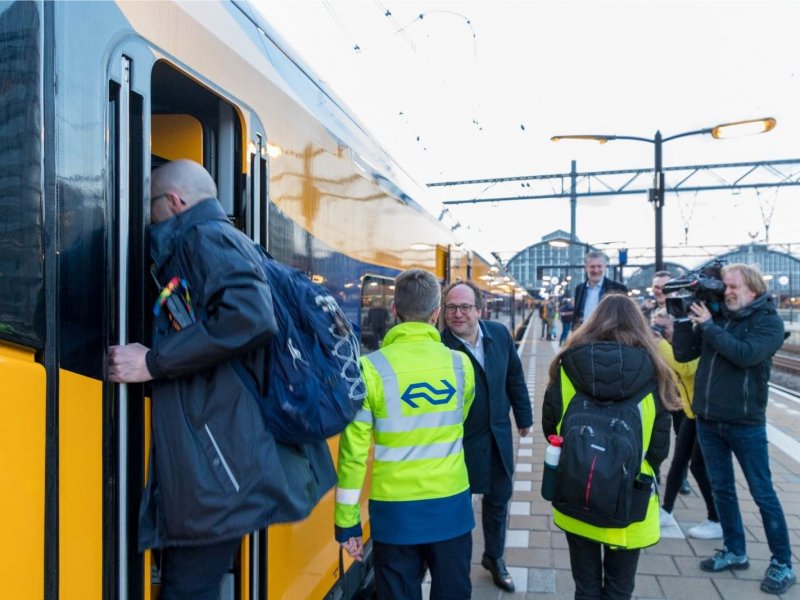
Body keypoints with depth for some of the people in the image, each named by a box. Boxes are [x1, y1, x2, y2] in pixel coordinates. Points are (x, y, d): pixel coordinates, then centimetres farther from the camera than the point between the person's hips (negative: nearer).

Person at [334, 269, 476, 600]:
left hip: (395, 511, -2)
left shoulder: (371, 368, -14)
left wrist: (347, 521, -2)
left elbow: (354, 450, -11)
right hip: (452, 505, 2)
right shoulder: (460, 363, -4)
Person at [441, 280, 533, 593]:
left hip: (498, 435, 5)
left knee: (499, 498, 22)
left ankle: (494, 556, 46)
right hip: (459, 439, -5)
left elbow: (515, 377, 6)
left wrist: (523, 416, 13)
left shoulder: (499, 333, -7)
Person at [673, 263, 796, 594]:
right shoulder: (716, 314, 5)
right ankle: (735, 552, 30)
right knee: (722, 488, 14)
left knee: (763, 493, 6)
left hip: (745, 422, -5)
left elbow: (745, 355, -25)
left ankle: (782, 564, 21)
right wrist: (685, 319, -9)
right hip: (707, 418, 5)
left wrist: (708, 325, -20)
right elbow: (682, 354, 2)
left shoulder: (768, 321, -8)